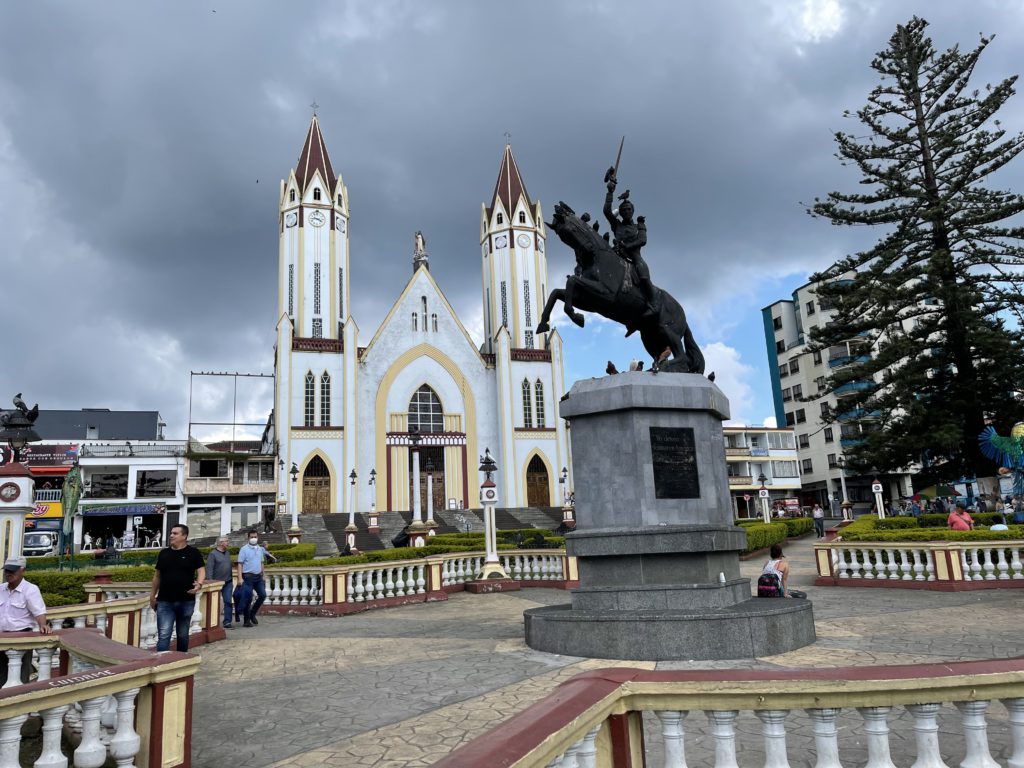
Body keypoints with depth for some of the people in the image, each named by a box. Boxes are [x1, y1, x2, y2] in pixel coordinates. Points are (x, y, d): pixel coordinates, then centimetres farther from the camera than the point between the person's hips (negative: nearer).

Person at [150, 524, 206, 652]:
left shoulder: (193, 553, -1)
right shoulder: (164, 553, 8)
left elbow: (201, 570, -5)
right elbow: (157, 575, 15)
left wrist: (199, 584, -25)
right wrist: (152, 595, 15)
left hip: (186, 601, -1)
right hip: (165, 601, 1)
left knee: (183, 635, 14)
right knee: (163, 635, -9)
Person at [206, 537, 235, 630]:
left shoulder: (227, 553, 12)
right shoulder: (213, 554, -8)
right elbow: (209, 569, -13)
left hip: (228, 583, 5)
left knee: (228, 602, -2)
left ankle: (227, 622, -1)